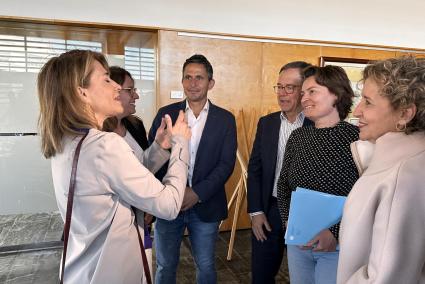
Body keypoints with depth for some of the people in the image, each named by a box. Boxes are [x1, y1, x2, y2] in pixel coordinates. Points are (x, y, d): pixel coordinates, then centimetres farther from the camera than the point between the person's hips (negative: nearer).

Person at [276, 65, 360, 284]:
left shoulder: (357, 138, -13)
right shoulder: (297, 137, 2)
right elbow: (283, 185, 6)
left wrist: (334, 233, -19)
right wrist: (290, 225, -6)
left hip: (338, 246, -4)